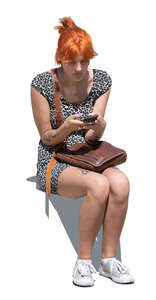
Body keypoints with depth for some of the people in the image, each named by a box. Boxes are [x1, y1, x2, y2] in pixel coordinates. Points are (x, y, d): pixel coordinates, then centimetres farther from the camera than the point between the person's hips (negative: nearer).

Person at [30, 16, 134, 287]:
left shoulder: (101, 80, 1)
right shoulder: (42, 84, -10)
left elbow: (92, 138, 0)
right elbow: (46, 138, -4)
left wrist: (98, 128, -24)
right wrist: (66, 128, -25)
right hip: (54, 161, -4)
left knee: (120, 182, -30)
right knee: (99, 185, -34)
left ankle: (108, 259, -17)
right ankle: (83, 261, -18)